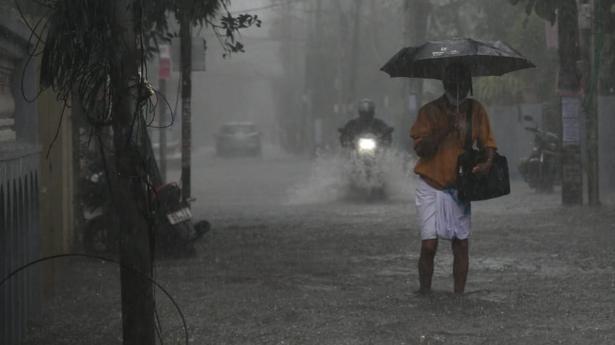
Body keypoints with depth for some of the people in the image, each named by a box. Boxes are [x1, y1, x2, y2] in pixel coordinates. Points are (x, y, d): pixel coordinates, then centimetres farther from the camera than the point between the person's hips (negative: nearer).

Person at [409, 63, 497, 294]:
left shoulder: (476, 110, 5)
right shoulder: (430, 111, -5)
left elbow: (487, 143, 8)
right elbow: (420, 148, -12)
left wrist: (488, 161, -14)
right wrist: (446, 129, -23)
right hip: (432, 187, -3)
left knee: (461, 245, 1)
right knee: (429, 245, -9)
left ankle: (459, 295, 8)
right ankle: (424, 293, 4)